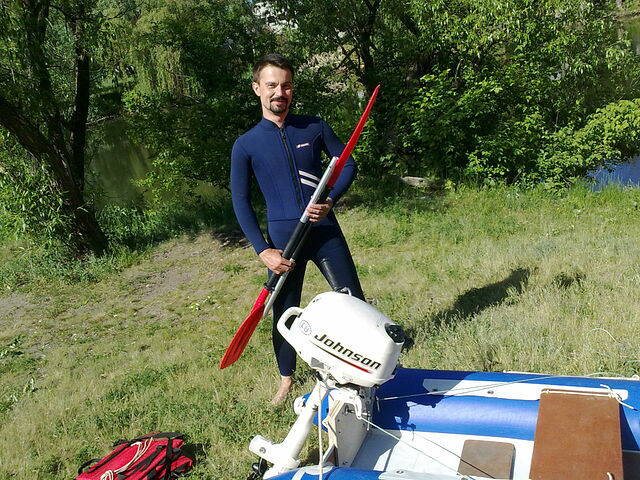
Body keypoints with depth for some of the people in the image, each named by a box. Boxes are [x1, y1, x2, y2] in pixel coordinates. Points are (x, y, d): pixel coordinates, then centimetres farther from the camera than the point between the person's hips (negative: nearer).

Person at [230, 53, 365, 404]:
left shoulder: (315, 127, 2)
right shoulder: (246, 145, -1)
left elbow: (347, 165, 9)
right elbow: (241, 201, 0)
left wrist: (330, 200, -10)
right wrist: (263, 250, -8)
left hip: (325, 230, 1)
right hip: (282, 238, -1)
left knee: (353, 301, 7)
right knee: (284, 313, 9)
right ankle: (286, 378, 31)